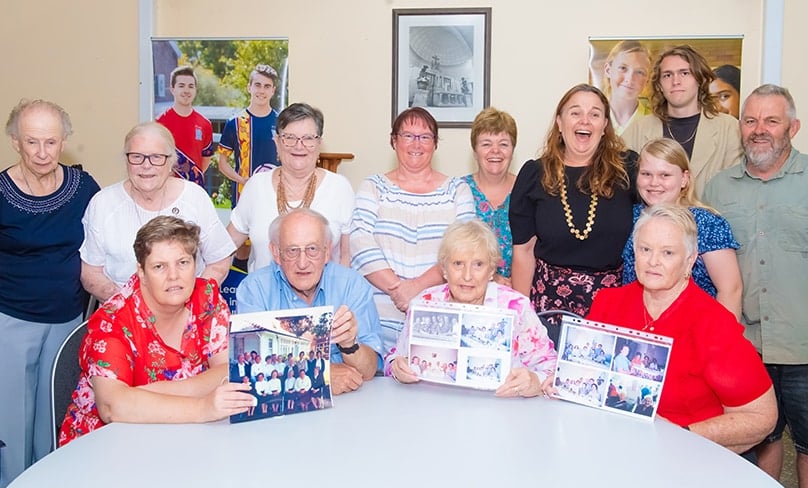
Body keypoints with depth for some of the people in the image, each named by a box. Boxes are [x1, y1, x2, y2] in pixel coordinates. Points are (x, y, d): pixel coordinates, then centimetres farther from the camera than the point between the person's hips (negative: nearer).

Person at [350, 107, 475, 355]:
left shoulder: (457, 190, 10)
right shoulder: (373, 187, 9)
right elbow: (361, 248, -4)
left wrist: (419, 285, -16)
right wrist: (396, 289, -16)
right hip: (381, 318, 0)